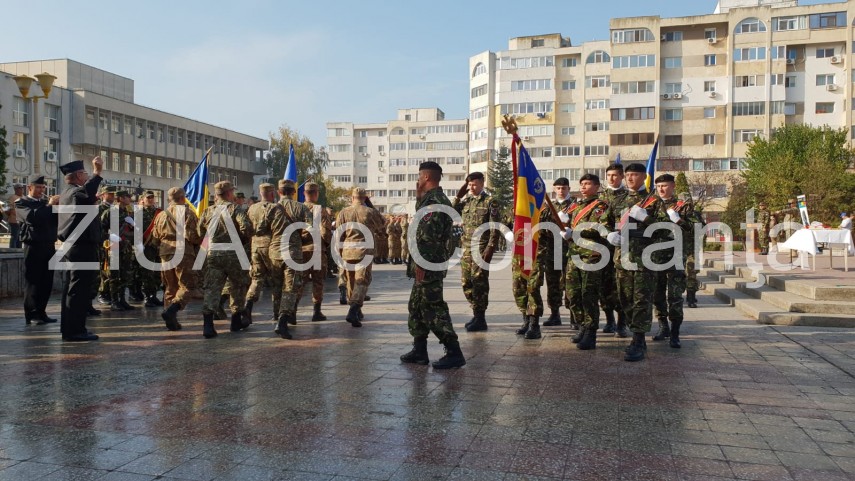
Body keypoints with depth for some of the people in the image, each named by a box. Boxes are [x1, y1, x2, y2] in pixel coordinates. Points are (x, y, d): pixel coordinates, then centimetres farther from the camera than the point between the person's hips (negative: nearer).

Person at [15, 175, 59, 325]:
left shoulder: (47, 201, 18)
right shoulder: (21, 203, 3)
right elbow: (31, 217, -17)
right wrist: (49, 205, -17)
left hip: (49, 245, 5)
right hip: (33, 246, -5)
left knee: (47, 282, 5)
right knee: (33, 281, -2)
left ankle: (41, 312, 12)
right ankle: (31, 314, 3)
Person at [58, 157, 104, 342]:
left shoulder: (66, 194, 17)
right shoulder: (76, 192, -15)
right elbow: (86, 193, -39)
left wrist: (94, 199, 31)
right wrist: (97, 173, -41)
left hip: (71, 246, 10)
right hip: (82, 247, -10)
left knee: (71, 289, 13)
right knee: (79, 289, -8)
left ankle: (68, 328, 19)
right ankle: (75, 330, -6)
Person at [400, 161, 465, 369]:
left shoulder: (434, 201, -17)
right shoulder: (432, 199, 17)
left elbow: (430, 235, -24)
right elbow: (422, 230, 27)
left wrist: (421, 263, -24)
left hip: (428, 264, -11)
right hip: (428, 263, 11)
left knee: (433, 307, -8)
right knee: (416, 306, 16)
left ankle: (454, 353, -5)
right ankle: (419, 351, 23)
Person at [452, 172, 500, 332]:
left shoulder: (490, 202, -4)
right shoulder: (466, 201, 14)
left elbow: (495, 228, -9)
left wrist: (490, 248, -16)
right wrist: (458, 196, 4)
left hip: (481, 248, -6)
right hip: (467, 248, 6)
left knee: (479, 281, -5)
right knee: (467, 282, 9)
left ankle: (480, 319, 2)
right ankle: (476, 314, 21)